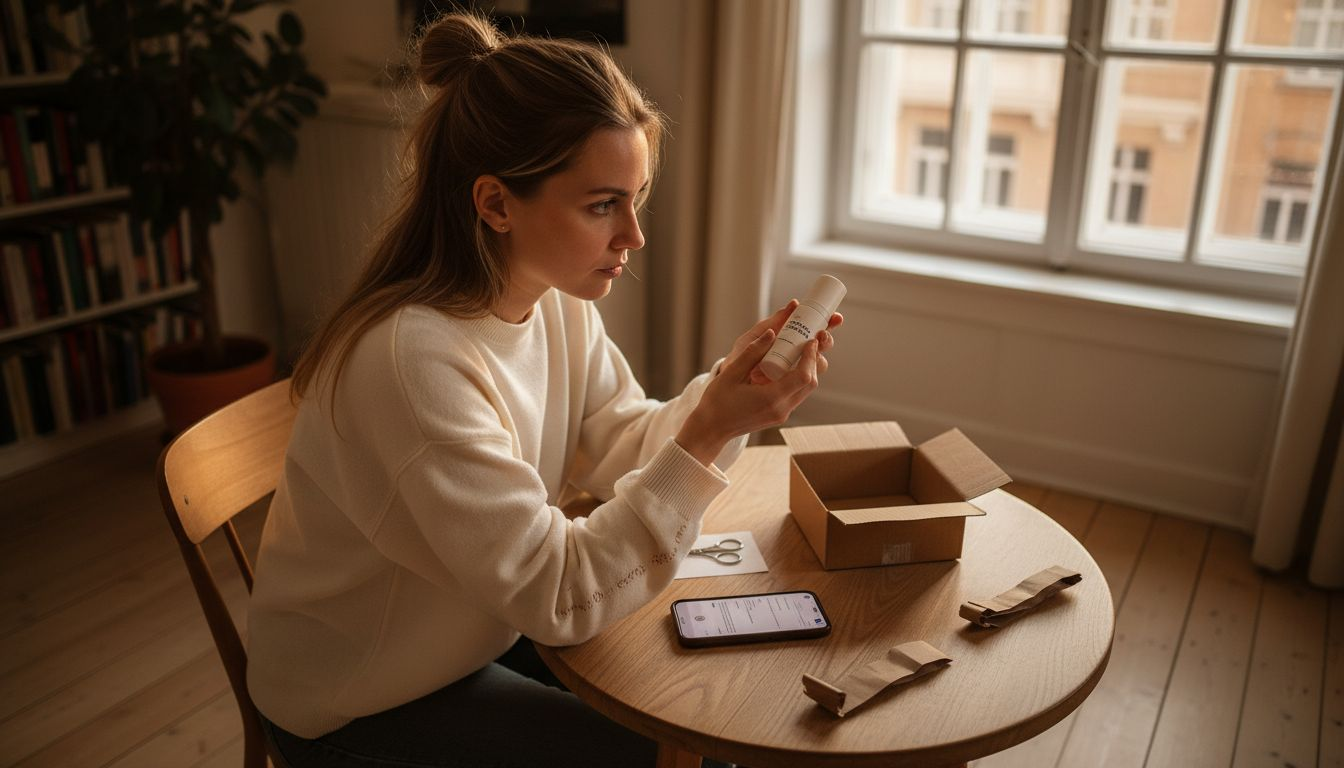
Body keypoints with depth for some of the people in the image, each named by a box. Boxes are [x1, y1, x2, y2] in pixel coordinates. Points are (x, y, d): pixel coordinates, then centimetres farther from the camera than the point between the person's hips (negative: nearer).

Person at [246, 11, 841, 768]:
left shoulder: (558, 296, -10)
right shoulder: (414, 362, -34)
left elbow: (616, 447, -4)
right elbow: (558, 592, -30)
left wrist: (725, 388, -21)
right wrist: (709, 435, -36)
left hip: (484, 626, 7)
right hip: (365, 705, -7)